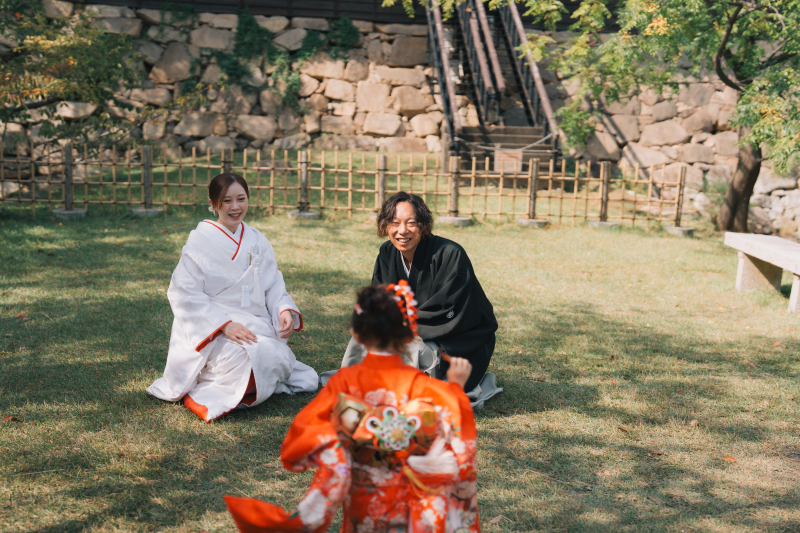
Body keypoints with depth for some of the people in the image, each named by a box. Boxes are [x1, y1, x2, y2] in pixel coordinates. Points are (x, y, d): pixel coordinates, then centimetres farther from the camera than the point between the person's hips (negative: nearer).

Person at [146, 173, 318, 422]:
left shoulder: (258, 242, 14)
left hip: (255, 326, 5)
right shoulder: (200, 241, -2)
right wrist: (224, 324, -21)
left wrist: (285, 310, -8)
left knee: (279, 360, -23)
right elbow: (184, 295, -9)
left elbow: (274, 287, 15)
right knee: (241, 358, -35)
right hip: (212, 331, -5)